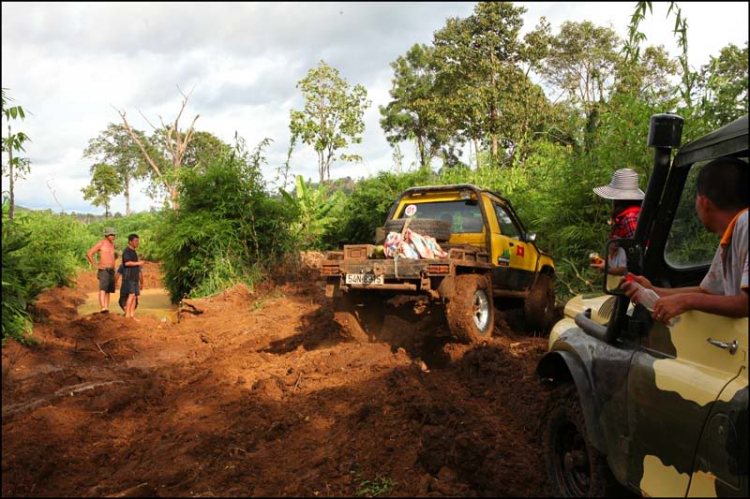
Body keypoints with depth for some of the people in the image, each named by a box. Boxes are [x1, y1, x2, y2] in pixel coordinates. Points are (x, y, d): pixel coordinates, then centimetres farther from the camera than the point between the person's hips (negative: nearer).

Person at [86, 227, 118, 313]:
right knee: (103, 288, -21)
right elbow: (89, 253, -13)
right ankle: (103, 308, -35)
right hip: (103, 270, -8)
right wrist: (94, 265, -14)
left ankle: (107, 308, 7)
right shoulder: (100, 244, -7)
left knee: (108, 290, 6)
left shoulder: (112, 244, 16)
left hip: (111, 271, 8)